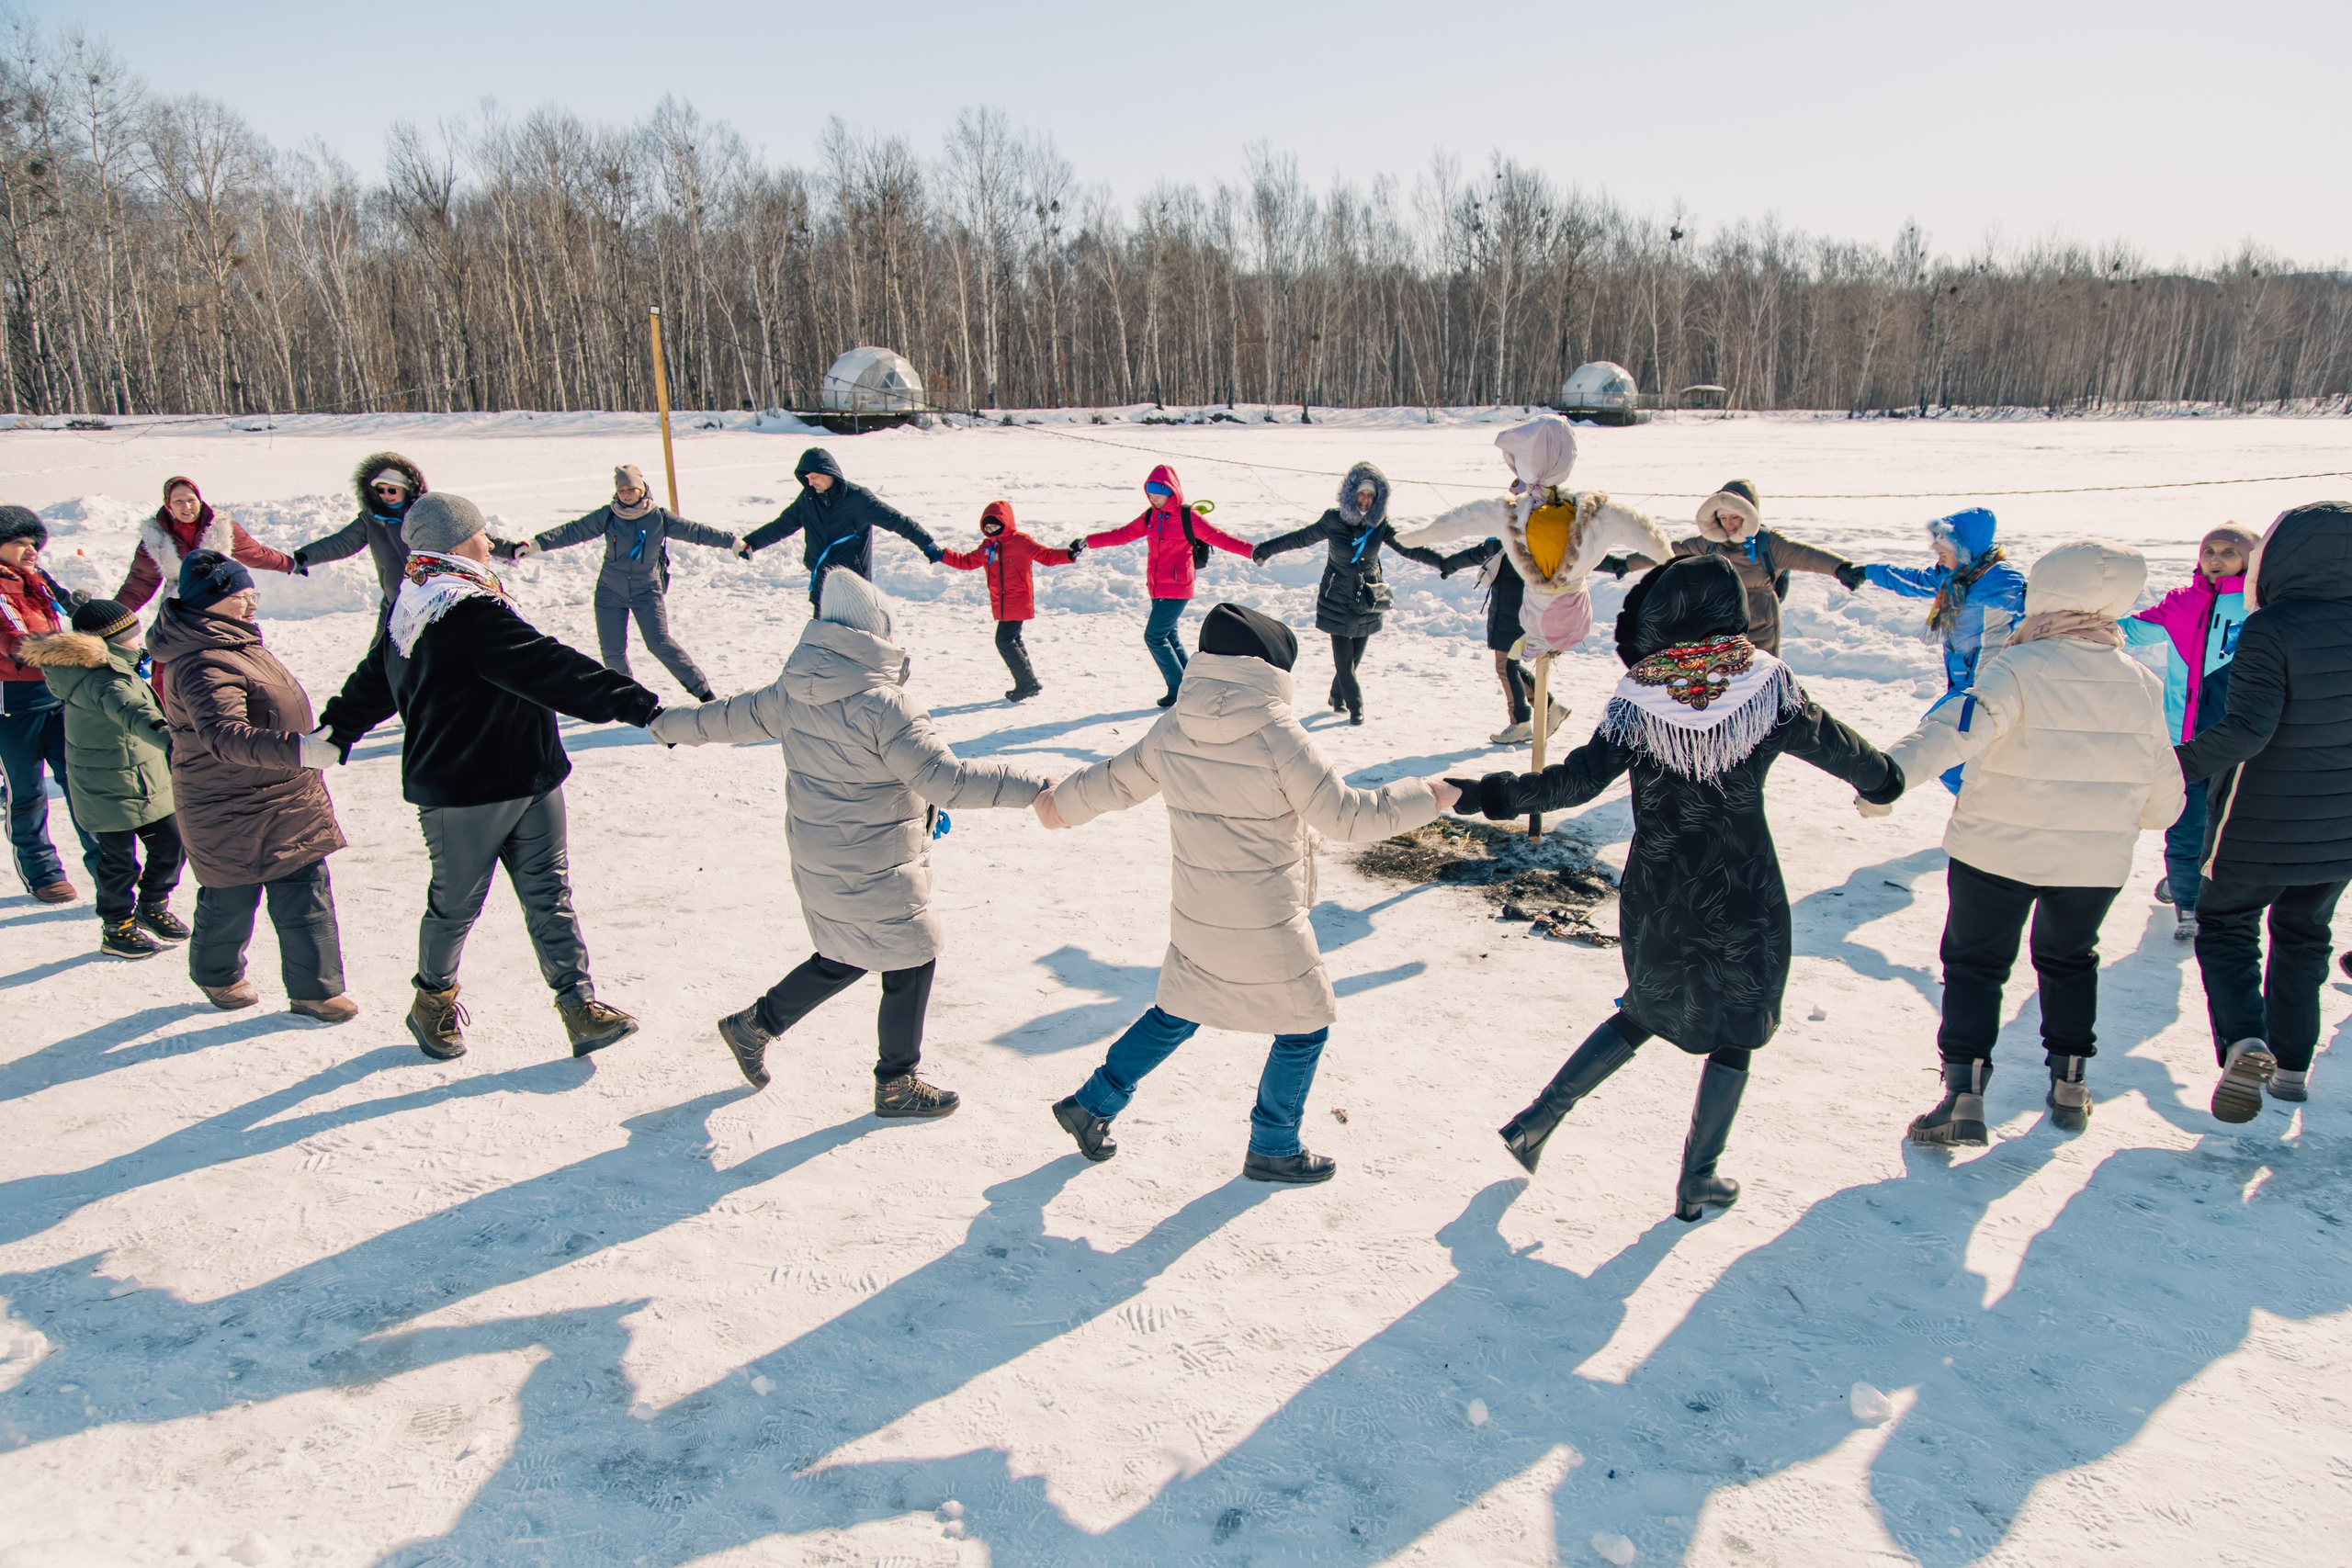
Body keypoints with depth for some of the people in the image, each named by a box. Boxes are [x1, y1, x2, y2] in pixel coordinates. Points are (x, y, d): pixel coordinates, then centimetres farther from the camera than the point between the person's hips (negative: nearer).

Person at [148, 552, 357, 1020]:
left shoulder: (231, 643, 11)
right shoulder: (204, 665, -24)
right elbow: (225, 737, -39)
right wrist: (299, 749, -50)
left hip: (286, 803, 9)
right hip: (234, 816, -9)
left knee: (306, 895, 8)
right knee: (232, 899, 11)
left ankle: (315, 988, 15)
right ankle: (218, 976, 36)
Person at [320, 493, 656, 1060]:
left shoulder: (409, 610, 10)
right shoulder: (470, 614, -24)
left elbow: (372, 682, 21)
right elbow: (548, 670, -31)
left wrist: (337, 731, 34)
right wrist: (637, 704, -34)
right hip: (463, 796, -10)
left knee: (549, 896, 6)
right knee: (456, 904, 10)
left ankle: (580, 1007, 9)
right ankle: (433, 1002, 32)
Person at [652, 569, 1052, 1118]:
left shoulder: (794, 691, 0)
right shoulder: (881, 705, -25)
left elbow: (735, 716, 18)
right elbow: (947, 779, -30)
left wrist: (672, 726, 37)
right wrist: (1034, 787, -27)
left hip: (817, 859, 8)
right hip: (872, 871, -8)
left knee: (847, 956, 26)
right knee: (912, 962, 10)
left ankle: (755, 1024, 35)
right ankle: (896, 1084, 25)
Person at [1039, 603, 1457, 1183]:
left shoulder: (1173, 732, -3)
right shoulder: (1277, 737, -21)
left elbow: (1117, 781, 12)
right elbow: (1344, 815, -17)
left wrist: (1062, 804, 32)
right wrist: (1426, 797, -4)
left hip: (1194, 919, 6)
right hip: (1267, 929, -6)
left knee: (1176, 1015, 25)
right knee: (1304, 1027, 15)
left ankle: (1092, 1104, 33)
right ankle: (1273, 1149, 29)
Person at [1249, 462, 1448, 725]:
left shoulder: (1380, 525, -4)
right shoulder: (1333, 521, -9)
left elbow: (1409, 548, 1)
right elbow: (1301, 538, 1)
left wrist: (1443, 562, -8)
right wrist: (1266, 550, 2)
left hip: (1367, 603, 2)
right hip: (1337, 601, -2)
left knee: (1355, 656, 7)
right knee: (1343, 656, -7)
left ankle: (1338, 698, 31)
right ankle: (1355, 706, 7)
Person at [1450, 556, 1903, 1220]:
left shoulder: (1639, 703, -12)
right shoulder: (1769, 691, -10)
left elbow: (1577, 779, -17)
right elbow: (1840, 749, 4)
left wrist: (1492, 795, -8)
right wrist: (1882, 779, 25)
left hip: (1656, 898, 2)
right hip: (1744, 902, -1)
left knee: (1641, 1013, 25)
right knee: (1732, 1038, 17)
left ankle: (1537, 1120, 22)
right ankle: (1697, 1182, 26)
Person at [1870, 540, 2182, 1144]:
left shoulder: (2018, 670, -17)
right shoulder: (2142, 684, 0)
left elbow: (1956, 729, -36)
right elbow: (2164, 801, 6)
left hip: (1998, 850, -4)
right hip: (2098, 861, 4)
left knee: (1974, 964, 9)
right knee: (2069, 960, 26)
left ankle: (1963, 1095, 1)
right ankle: (2069, 1086, 32)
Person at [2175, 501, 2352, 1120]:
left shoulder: (2271, 628, -19)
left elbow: (2246, 730, -26)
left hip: (2266, 826, -5)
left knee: (2226, 927, 10)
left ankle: (2244, 1042, -12)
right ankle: (2292, 1064, 26)